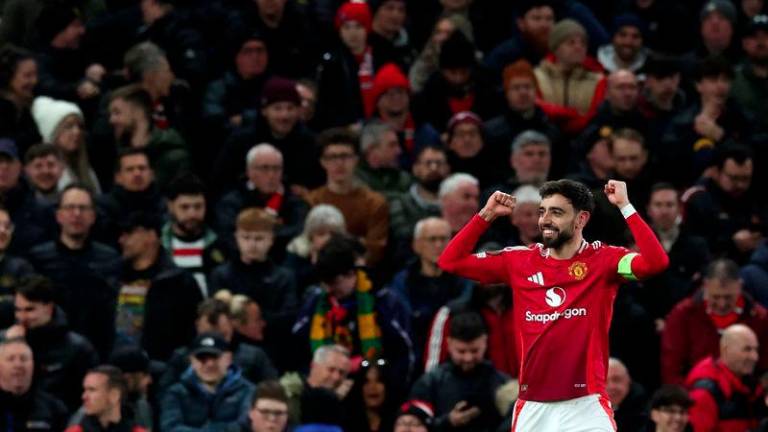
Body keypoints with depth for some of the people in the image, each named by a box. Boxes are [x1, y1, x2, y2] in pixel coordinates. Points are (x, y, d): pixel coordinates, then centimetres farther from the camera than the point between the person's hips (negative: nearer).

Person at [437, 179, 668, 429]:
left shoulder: (602, 260, -2)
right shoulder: (519, 262, 8)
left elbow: (656, 262, -19)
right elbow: (450, 261, 11)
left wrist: (625, 206, -19)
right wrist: (487, 214, 5)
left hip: (585, 405, -4)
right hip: (532, 406, 4)